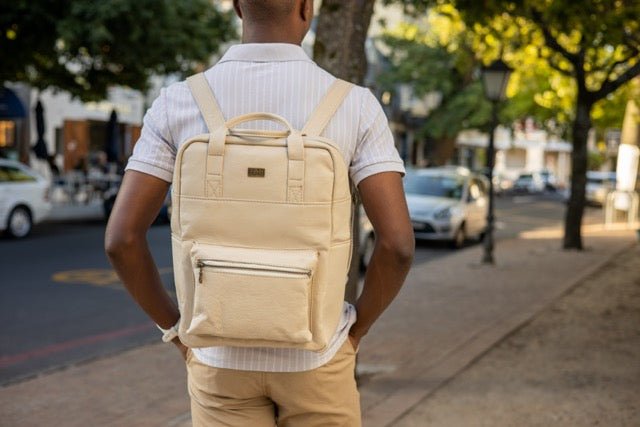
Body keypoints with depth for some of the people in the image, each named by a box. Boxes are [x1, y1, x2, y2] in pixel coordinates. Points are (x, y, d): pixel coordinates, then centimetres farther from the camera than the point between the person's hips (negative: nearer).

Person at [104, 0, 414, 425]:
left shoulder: (179, 101, -8)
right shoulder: (356, 105, -12)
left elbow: (121, 237, -11)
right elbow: (397, 242, -17)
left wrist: (178, 328, 4)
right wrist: (356, 329, 1)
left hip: (222, 355, 1)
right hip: (315, 353, -1)